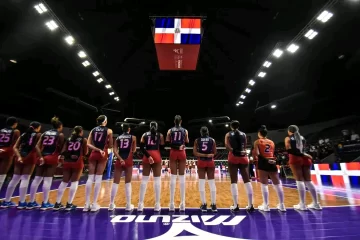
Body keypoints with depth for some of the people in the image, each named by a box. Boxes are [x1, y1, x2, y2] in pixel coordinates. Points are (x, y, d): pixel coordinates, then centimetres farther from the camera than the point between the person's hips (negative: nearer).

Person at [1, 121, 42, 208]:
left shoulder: (23, 134, 17)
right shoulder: (38, 135, 1)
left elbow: (15, 147, 7)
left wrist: (19, 157, -1)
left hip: (20, 158, 6)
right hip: (30, 158, -6)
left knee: (15, 179, 12)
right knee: (25, 179, -4)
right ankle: (21, 202, 0)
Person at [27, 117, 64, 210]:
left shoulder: (45, 133, 13)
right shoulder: (60, 135, -2)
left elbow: (37, 146, 5)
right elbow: (60, 149, -4)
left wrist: (41, 157, 3)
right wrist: (60, 156, 13)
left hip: (42, 157, 6)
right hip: (52, 158, -5)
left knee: (37, 179, 11)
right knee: (48, 180, -2)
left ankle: (31, 202, 19)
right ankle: (45, 203, 4)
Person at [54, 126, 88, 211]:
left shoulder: (69, 139, 13)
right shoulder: (84, 140, 2)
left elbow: (63, 151, 5)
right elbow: (85, 153, 2)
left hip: (67, 162, 5)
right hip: (77, 162, -4)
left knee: (64, 182, 13)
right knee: (75, 182, 3)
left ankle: (57, 203, 17)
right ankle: (69, 204, 4)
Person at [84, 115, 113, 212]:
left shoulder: (93, 130, 10)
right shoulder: (108, 131, 0)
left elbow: (88, 144, -1)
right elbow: (110, 146, 2)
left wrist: (97, 149, -6)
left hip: (93, 154, 3)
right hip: (103, 155, -3)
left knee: (90, 178, 7)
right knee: (98, 178, 2)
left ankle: (87, 204, 10)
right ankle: (94, 204, 7)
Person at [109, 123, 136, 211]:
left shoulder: (118, 138, 11)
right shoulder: (133, 137, 5)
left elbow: (115, 151, -1)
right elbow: (134, 151, 4)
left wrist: (120, 159, -9)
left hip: (119, 161, 2)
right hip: (128, 161, -2)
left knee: (115, 182, 9)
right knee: (128, 183, 5)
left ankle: (111, 204, 17)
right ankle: (128, 205, 11)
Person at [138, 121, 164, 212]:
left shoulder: (145, 134, 12)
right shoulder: (160, 135, 10)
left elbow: (141, 147, -2)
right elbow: (162, 147, 3)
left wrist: (148, 156, -7)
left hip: (146, 157, 2)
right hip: (156, 156, -2)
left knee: (144, 179, 8)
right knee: (157, 179, 3)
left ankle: (140, 204, 12)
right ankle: (157, 205, 6)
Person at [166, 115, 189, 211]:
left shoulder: (170, 130, 2)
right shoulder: (185, 131, 2)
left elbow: (167, 143, 1)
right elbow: (187, 142, 6)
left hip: (173, 153, 0)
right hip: (182, 153, 0)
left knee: (173, 177, 4)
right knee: (182, 177, 4)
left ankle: (172, 203, 7)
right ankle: (182, 203, 9)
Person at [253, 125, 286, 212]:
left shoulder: (257, 141, 1)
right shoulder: (272, 142, 15)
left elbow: (256, 153, -10)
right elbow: (273, 154, 11)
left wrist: (255, 158, 7)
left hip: (263, 163, -4)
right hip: (272, 163, 5)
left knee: (264, 184, 2)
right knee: (277, 184, 12)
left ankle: (265, 206, 7)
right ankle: (282, 205, 22)